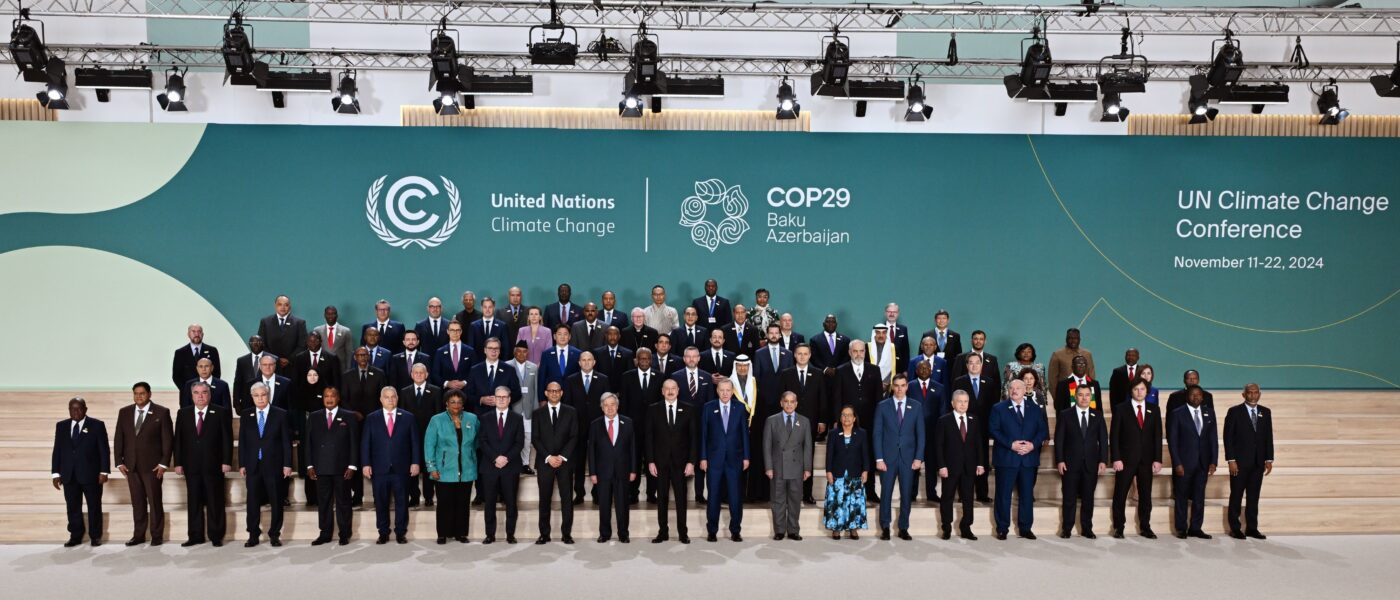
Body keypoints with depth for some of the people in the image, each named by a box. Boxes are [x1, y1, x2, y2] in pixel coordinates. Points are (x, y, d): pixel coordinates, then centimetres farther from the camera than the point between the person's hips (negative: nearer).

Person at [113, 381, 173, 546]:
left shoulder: (161, 412, -3)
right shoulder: (124, 412, 9)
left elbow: (168, 439, -4)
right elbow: (119, 439, 10)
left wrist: (163, 463, -9)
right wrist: (119, 462, 2)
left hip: (152, 465, -3)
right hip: (131, 465, 4)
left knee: (155, 501, 2)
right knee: (137, 502, 8)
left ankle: (157, 535, 10)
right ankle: (139, 535, 15)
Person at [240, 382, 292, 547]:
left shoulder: (280, 415, 1)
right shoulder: (246, 416, 8)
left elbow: (286, 441, -1)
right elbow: (242, 442, 9)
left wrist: (287, 464, -6)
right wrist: (242, 464, 2)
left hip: (274, 465, -2)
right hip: (253, 465, 2)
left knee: (276, 502, 3)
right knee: (253, 502, 4)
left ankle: (275, 535, 13)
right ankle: (253, 536, 13)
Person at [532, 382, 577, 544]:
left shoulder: (571, 412, 7)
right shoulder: (538, 413, 7)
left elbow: (574, 437, 2)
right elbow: (535, 439, 2)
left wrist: (562, 457, -9)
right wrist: (548, 457, -9)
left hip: (565, 461, 0)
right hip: (544, 462, 0)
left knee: (567, 498, 0)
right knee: (544, 499, 2)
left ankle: (567, 533, 6)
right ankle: (544, 534, 9)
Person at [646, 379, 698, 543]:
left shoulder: (688, 410, 2)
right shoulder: (653, 409, 2)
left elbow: (693, 437, 1)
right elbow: (648, 437, 1)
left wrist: (691, 462, -5)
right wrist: (650, 461, -5)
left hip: (680, 461, 0)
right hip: (660, 461, 0)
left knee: (681, 497, 4)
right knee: (662, 498, 6)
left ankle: (683, 532, 13)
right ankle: (663, 532, 14)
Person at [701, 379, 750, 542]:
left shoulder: (740, 408, 4)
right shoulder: (708, 408, 2)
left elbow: (745, 433, 5)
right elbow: (703, 434, 1)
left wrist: (746, 457, 1)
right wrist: (703, 458, -3)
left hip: (734, 458, 1)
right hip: (714, 458, 0)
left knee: (736, 497, 2)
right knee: (713, 496, 5)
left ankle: (735, 531, 12)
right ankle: (712, 531, 15)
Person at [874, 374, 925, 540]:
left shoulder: (916, 406, 5)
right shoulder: (882, 406, 2)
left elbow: (920, 434, 4)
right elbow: (877, 434, 0)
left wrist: (918, 457, -4)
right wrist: (879, 458, -6)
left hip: (908, 457, 1)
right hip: (888, 457, -1)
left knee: (906, 494, 4)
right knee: (886, 493, 2)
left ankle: (903, 528, 15)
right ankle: (885, 528, 12)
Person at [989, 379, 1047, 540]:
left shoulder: (1035, 409, 10)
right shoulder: (999, 408, 2)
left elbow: (1042, 430, 6)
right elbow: (993, 430, -6)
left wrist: (1033, 444, -11)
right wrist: (1010, 444, -16)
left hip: (1029, 458, 3)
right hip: (1006, 458, -2)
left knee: (1027, 494, 7)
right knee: (1004, 494, 1)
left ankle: (1025, 528, 18)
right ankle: (1002, 528, 10)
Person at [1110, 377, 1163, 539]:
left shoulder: (1154, 410, 9)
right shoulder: (1121, 409, 0)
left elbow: (1157, 436, 7)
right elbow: (1114, 436, -3)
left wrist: (1157, 459, -1)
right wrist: (1116, 458, -11)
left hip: (1146, 460, 2)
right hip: (1126, 459, -2)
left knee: (1145, 495, 6)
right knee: (1120, 495, 1)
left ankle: (1145, 527, 16)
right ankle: (1118, 528, 9)